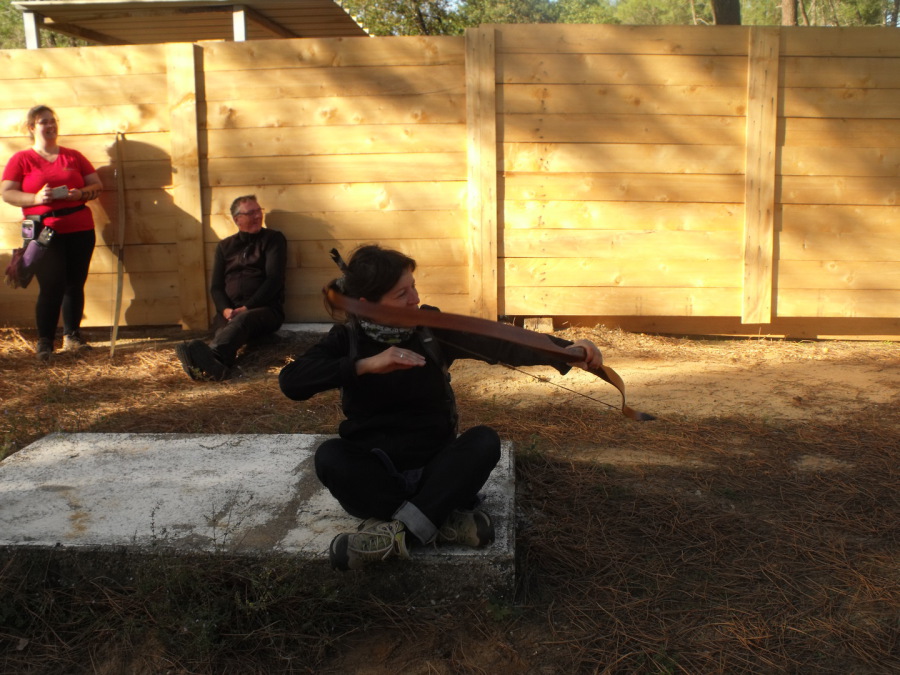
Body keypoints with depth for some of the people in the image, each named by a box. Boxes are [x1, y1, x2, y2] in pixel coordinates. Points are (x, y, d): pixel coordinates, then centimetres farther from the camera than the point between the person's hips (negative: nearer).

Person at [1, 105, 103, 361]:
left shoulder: (73, 156, 13)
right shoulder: (21, 159, 4)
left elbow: (97, 185, 13)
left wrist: (81, 193, -8)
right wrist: (36, 198, -18)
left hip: (80, 230, 3)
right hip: (44, 232, -3)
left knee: (75, 284, 6)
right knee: (52, 286, -9)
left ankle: (72, 336, 17)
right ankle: (44, 342, 0)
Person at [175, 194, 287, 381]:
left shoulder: (273, 239, 12)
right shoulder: (225, 246, 23)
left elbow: (274, 279, -1)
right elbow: (216, 286, 17)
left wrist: (247, 307, -12)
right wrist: (225, 309, -6)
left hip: (265, 309, -3)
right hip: (230, 311, 3)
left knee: (242, 320, -39)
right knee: (223, 326, -34)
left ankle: (209, 354, -69)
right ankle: (215, 366, -67)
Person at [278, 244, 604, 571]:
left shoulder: (432, 329, -2)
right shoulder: (347, 338, -4)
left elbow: (498, 344, -16)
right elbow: (290, 381, -20)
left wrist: (565, 350, -32)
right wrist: (366, 365, -29)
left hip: (433, 469, 1)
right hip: (372, 474, -1)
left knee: (484, 440, -25)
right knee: (329, 456, -30)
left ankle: (398, 532, -30)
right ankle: (444, 522, -27)